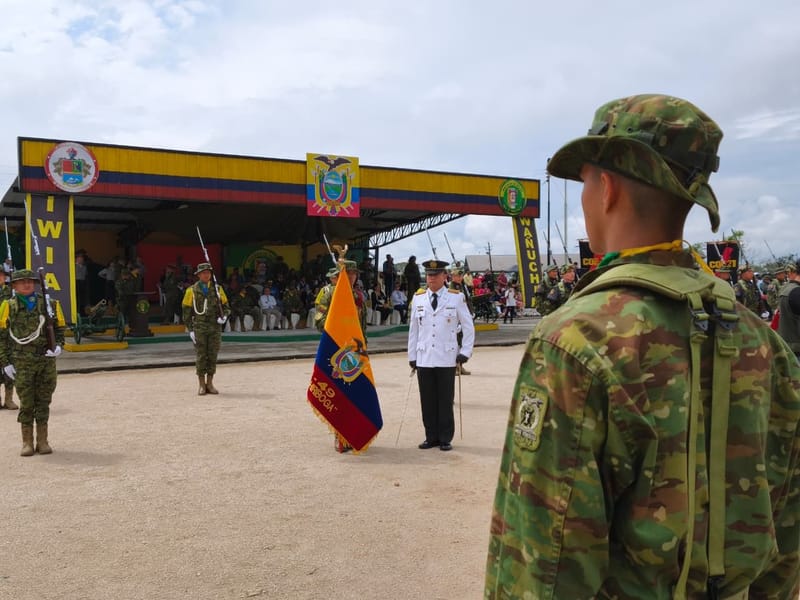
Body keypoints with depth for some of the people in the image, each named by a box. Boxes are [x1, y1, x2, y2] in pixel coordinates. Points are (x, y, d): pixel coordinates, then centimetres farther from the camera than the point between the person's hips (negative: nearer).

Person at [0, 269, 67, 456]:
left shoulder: (49, 305, 7)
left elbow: (59, 329, 14)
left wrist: (58, 346, -5)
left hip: (47, 362, 1)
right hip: (22, 363, -1)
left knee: (43, 402, 6)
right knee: (26, 403, 1)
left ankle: (42, 441, 15)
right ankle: (27, 442, 11)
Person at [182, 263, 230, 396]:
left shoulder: (218, 289, 9)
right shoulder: (191, 291, 2)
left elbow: (226, 307, 13)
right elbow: (186, 312, 2)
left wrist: (224, 316, -9)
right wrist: (190, 330, -5)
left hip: (215, 328, 2)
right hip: (199, 328, -2)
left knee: (213, 356, 4)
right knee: (200, 356, 0)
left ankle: (210, 383, 14)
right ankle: (202, 385, 8)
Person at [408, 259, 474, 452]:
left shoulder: (456, 297, 1)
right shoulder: (418, 298, 8)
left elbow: (468, 326, 6)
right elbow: (413, 329, 11)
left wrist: (465, 351, -1)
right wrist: (412, 355, 9)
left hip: (447, 358, -2)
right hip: (424, 358, 2)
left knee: (445, 400, 3)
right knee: (427, 400, 5)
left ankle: (445, 439, 13)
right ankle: (431, 437, 16)